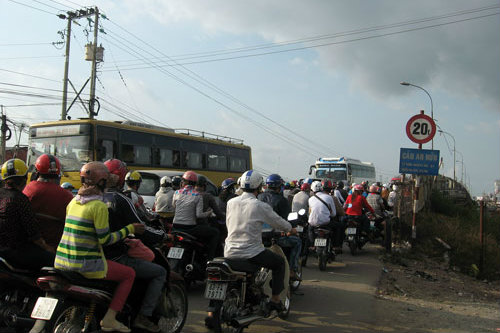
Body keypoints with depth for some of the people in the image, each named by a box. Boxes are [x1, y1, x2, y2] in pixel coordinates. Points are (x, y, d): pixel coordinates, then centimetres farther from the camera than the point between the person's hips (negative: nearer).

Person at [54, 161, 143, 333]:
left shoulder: (73, 202, 9)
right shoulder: (99, 206, -15)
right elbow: (105, 240, -17)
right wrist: (129, 229, -6)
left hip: (62, 261, 8)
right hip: (86, 264, -8)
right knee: (129, 274, 6)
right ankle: (109, 319, -2)